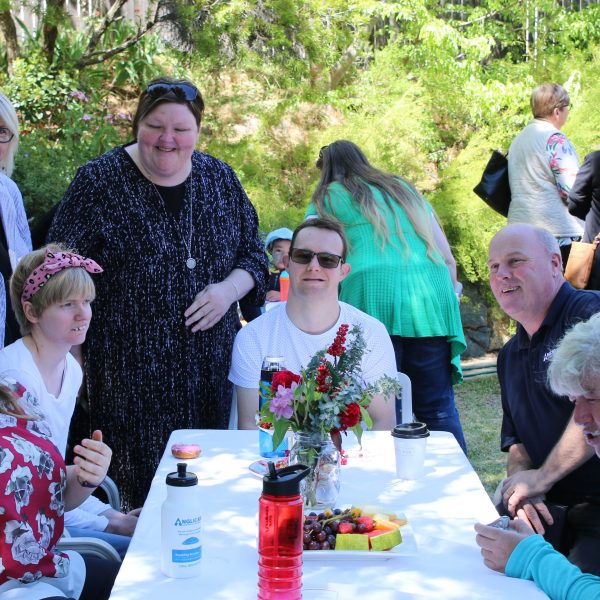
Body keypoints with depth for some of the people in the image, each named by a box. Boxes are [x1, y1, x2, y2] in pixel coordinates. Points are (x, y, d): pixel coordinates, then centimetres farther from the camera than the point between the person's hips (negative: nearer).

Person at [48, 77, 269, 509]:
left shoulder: (219, 178, 7)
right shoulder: (100, 182, -5)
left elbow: (254, 253, 15)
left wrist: (230, 288, -6)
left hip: (212, 367, 4)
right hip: (131, 372, -3)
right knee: (136, 491, -2)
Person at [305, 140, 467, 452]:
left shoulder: (328, 198, 17)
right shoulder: (404, 189, 28)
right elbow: (448, 257, 24)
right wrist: (446, 303, 30)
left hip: (374, 299, -3)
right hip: (431, 300, 4)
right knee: (439, 407, 6)